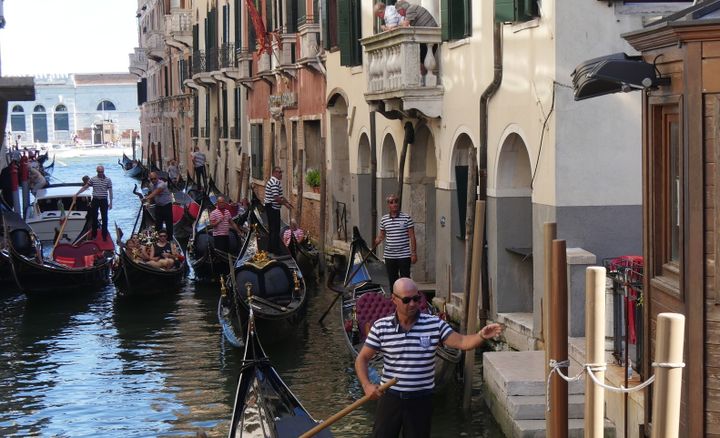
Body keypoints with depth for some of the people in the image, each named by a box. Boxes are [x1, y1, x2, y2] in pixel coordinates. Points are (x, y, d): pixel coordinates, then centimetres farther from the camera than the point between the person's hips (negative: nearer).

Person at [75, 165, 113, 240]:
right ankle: (94, 235, 17)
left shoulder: (108, 180, -2)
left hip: (104, 201, -1)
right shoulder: (93, 179, -1)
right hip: (95, 200, 1)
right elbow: (84, 187, 4)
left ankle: (104, 236, 9)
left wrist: (111, 203, -2)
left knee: (104, 219, 2)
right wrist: (76, 194, 1)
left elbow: (110, 191, 0)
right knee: (94, 218, 6)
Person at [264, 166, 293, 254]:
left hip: (270, 208, 11)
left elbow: (280, 195, 23)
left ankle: (271, 248, 23)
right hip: (273, 208, -11)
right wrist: (285, 204, -16)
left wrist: (287, 202, 15)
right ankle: (275, 249, -3)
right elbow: (276, 197, -25)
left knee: (272, 228, 16)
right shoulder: (275, 182, -18)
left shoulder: (275, 181, 16)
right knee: (275, 229, -6)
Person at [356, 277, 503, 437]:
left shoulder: (435, 325, -5)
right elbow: (362, 359, 1)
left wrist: (482, 336, -30)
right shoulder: (380, 327, -5)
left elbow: (462, 342, -10)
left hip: (421, 400, 0)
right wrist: (366, 385, -15)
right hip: (390, 397, 0)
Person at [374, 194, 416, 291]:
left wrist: (414, 253, -7)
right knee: (392, 280, 10)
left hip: (404, 256, -4)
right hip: (389, 256, 4)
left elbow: (412, 237, -3)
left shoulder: (406, 218, -5)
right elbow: (381, 235, 16)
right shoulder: (384, 219, 5)